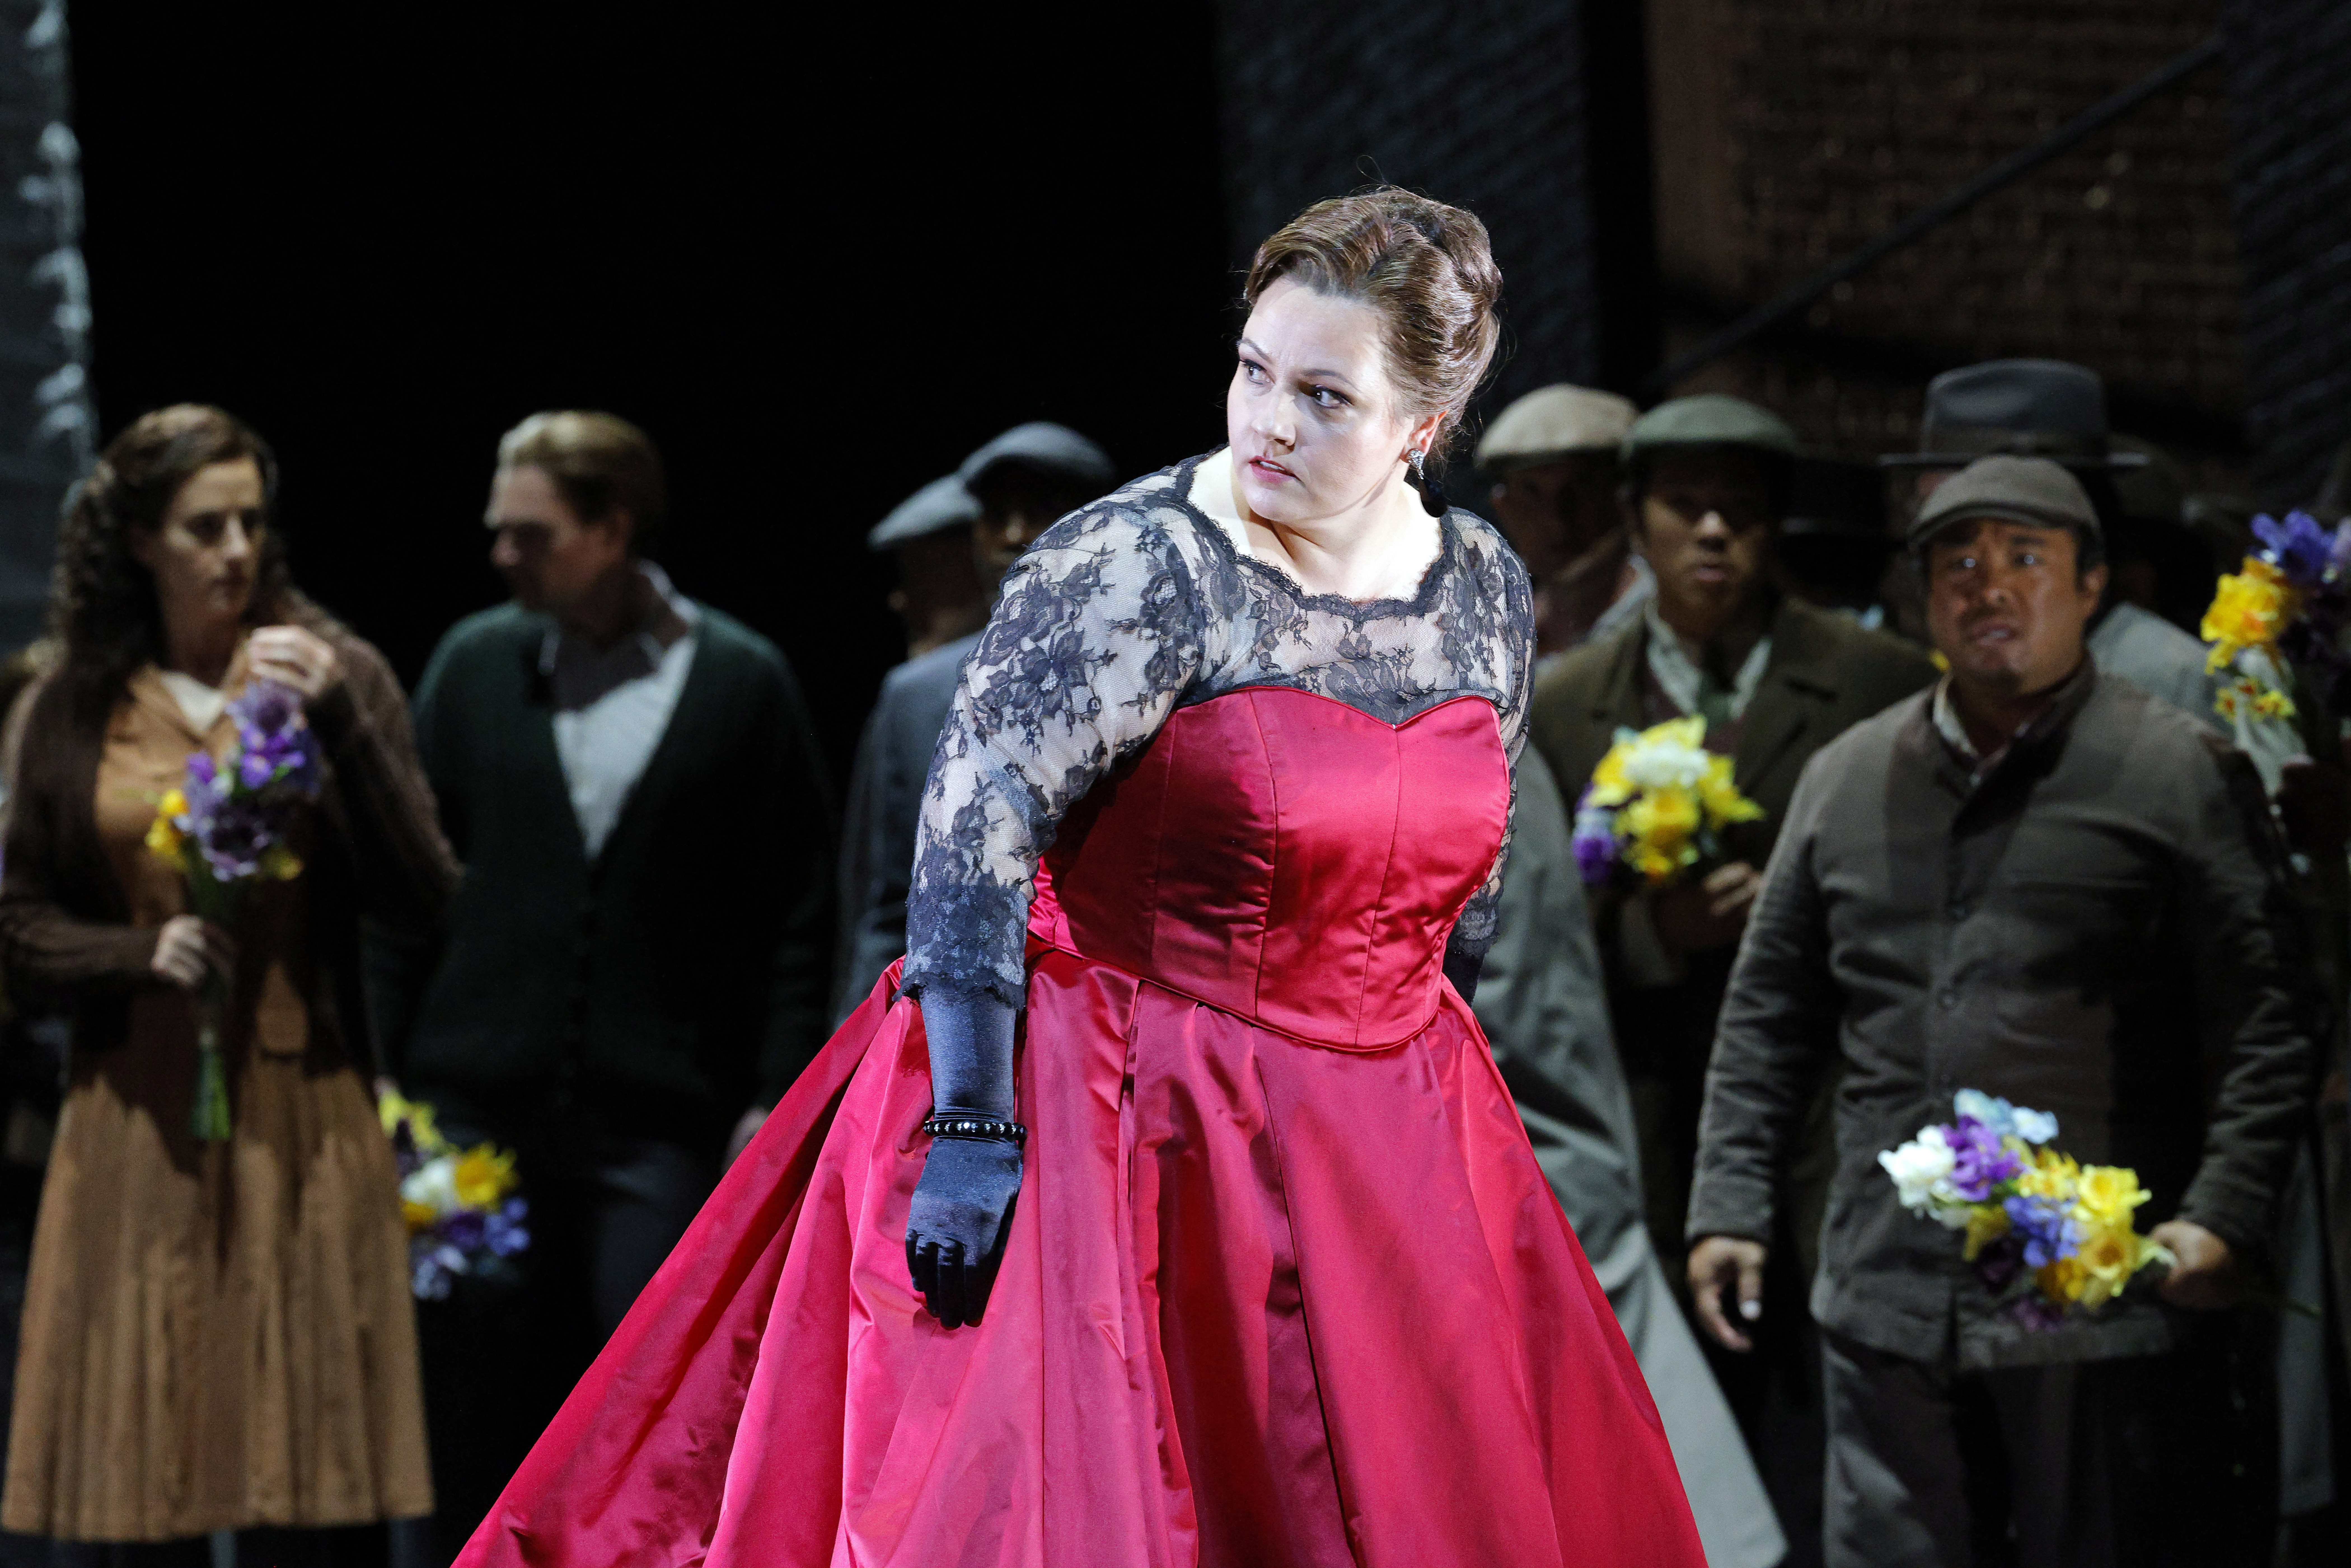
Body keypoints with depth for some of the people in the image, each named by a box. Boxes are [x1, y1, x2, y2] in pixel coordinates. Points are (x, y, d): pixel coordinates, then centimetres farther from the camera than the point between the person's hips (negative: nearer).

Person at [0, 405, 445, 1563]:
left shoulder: (336, 675, 4)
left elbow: (420, 900, -3)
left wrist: (339, 723, -13)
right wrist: (142, 956, -9)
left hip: (302, 1128, -1)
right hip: (137, 1130, 1)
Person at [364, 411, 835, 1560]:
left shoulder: (742, 681, 1)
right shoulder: (474, 664, 8)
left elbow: (798, 914, 3)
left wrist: (774, 1100, -3)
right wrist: (384, 1074, 4)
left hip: (658, 1123, -2)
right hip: (478, 1109, 2)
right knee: (479, 1419, 4)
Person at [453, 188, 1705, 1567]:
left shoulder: (1489, 589, 5)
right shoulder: (1139, 565, -15)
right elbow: (975, 828, -19)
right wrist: (971, 1128, -23)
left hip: (1376, 1143, 6)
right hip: (1128, 1127, -6)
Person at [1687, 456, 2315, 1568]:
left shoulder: (2182, 774, 2)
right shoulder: (1844, 780, 15)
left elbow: (2264, 1020, -3)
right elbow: (1769, 1013, 20)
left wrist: (2223, 1215, -14)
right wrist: (1728, 1204, 12)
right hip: (1890, 1306, 4)